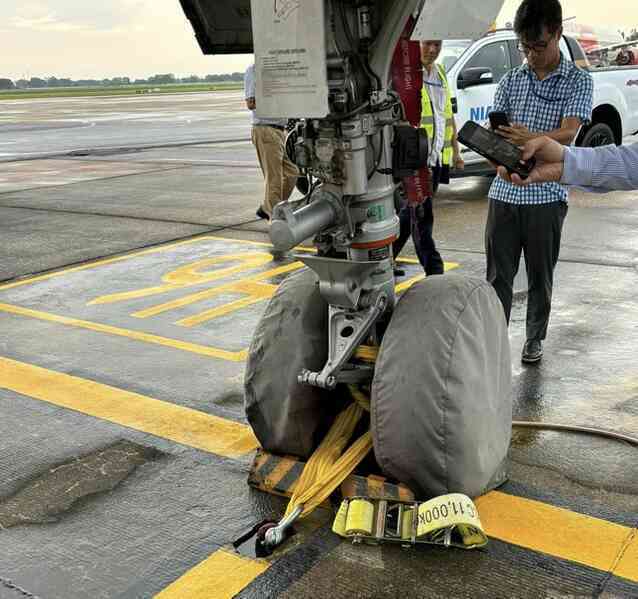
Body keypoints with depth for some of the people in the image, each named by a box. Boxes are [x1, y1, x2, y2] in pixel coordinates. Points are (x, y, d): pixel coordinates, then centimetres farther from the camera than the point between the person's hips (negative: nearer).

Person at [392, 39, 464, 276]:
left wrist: (455, 150, 22)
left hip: (437, 158, 8)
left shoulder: (440, 72, 18)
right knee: (422, 218, -4)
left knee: (410, 212, 14)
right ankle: (434, 271, 1)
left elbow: (448, 114, 24)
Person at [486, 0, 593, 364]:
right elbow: (496, 129, 7)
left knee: (540, 275, 9)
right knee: (498, 274, 2)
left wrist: (531, 138, -35)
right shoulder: (511, 81, 11)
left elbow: (568, 133, -14)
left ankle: (535, 338, 25)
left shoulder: (578, 81, 0)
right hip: (505, 191, 3)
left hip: (547, 194, -2)